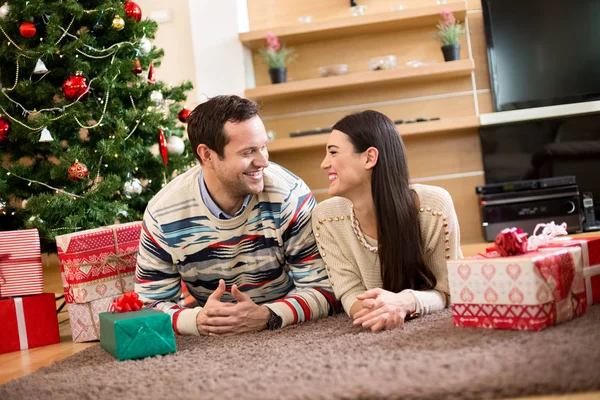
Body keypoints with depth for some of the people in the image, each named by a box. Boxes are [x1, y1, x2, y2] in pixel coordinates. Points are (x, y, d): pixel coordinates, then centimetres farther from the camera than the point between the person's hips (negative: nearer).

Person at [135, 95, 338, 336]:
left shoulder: (291, 196, -15)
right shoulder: (163, 214, -12)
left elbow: (323, 290, -12)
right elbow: (151, 303, -6)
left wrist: (266, 316, -30)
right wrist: (199, 320, -27)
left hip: (289, 333, -1)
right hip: (211, 345, 2)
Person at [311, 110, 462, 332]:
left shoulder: (435, 204, -18)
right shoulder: (325, 218, -12)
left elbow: (448, 291, -12)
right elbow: (350, 292, -10)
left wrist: (405, 302, -32)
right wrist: (371, 308, -32)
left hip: (433, 326, -1)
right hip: (374, 328, 1)